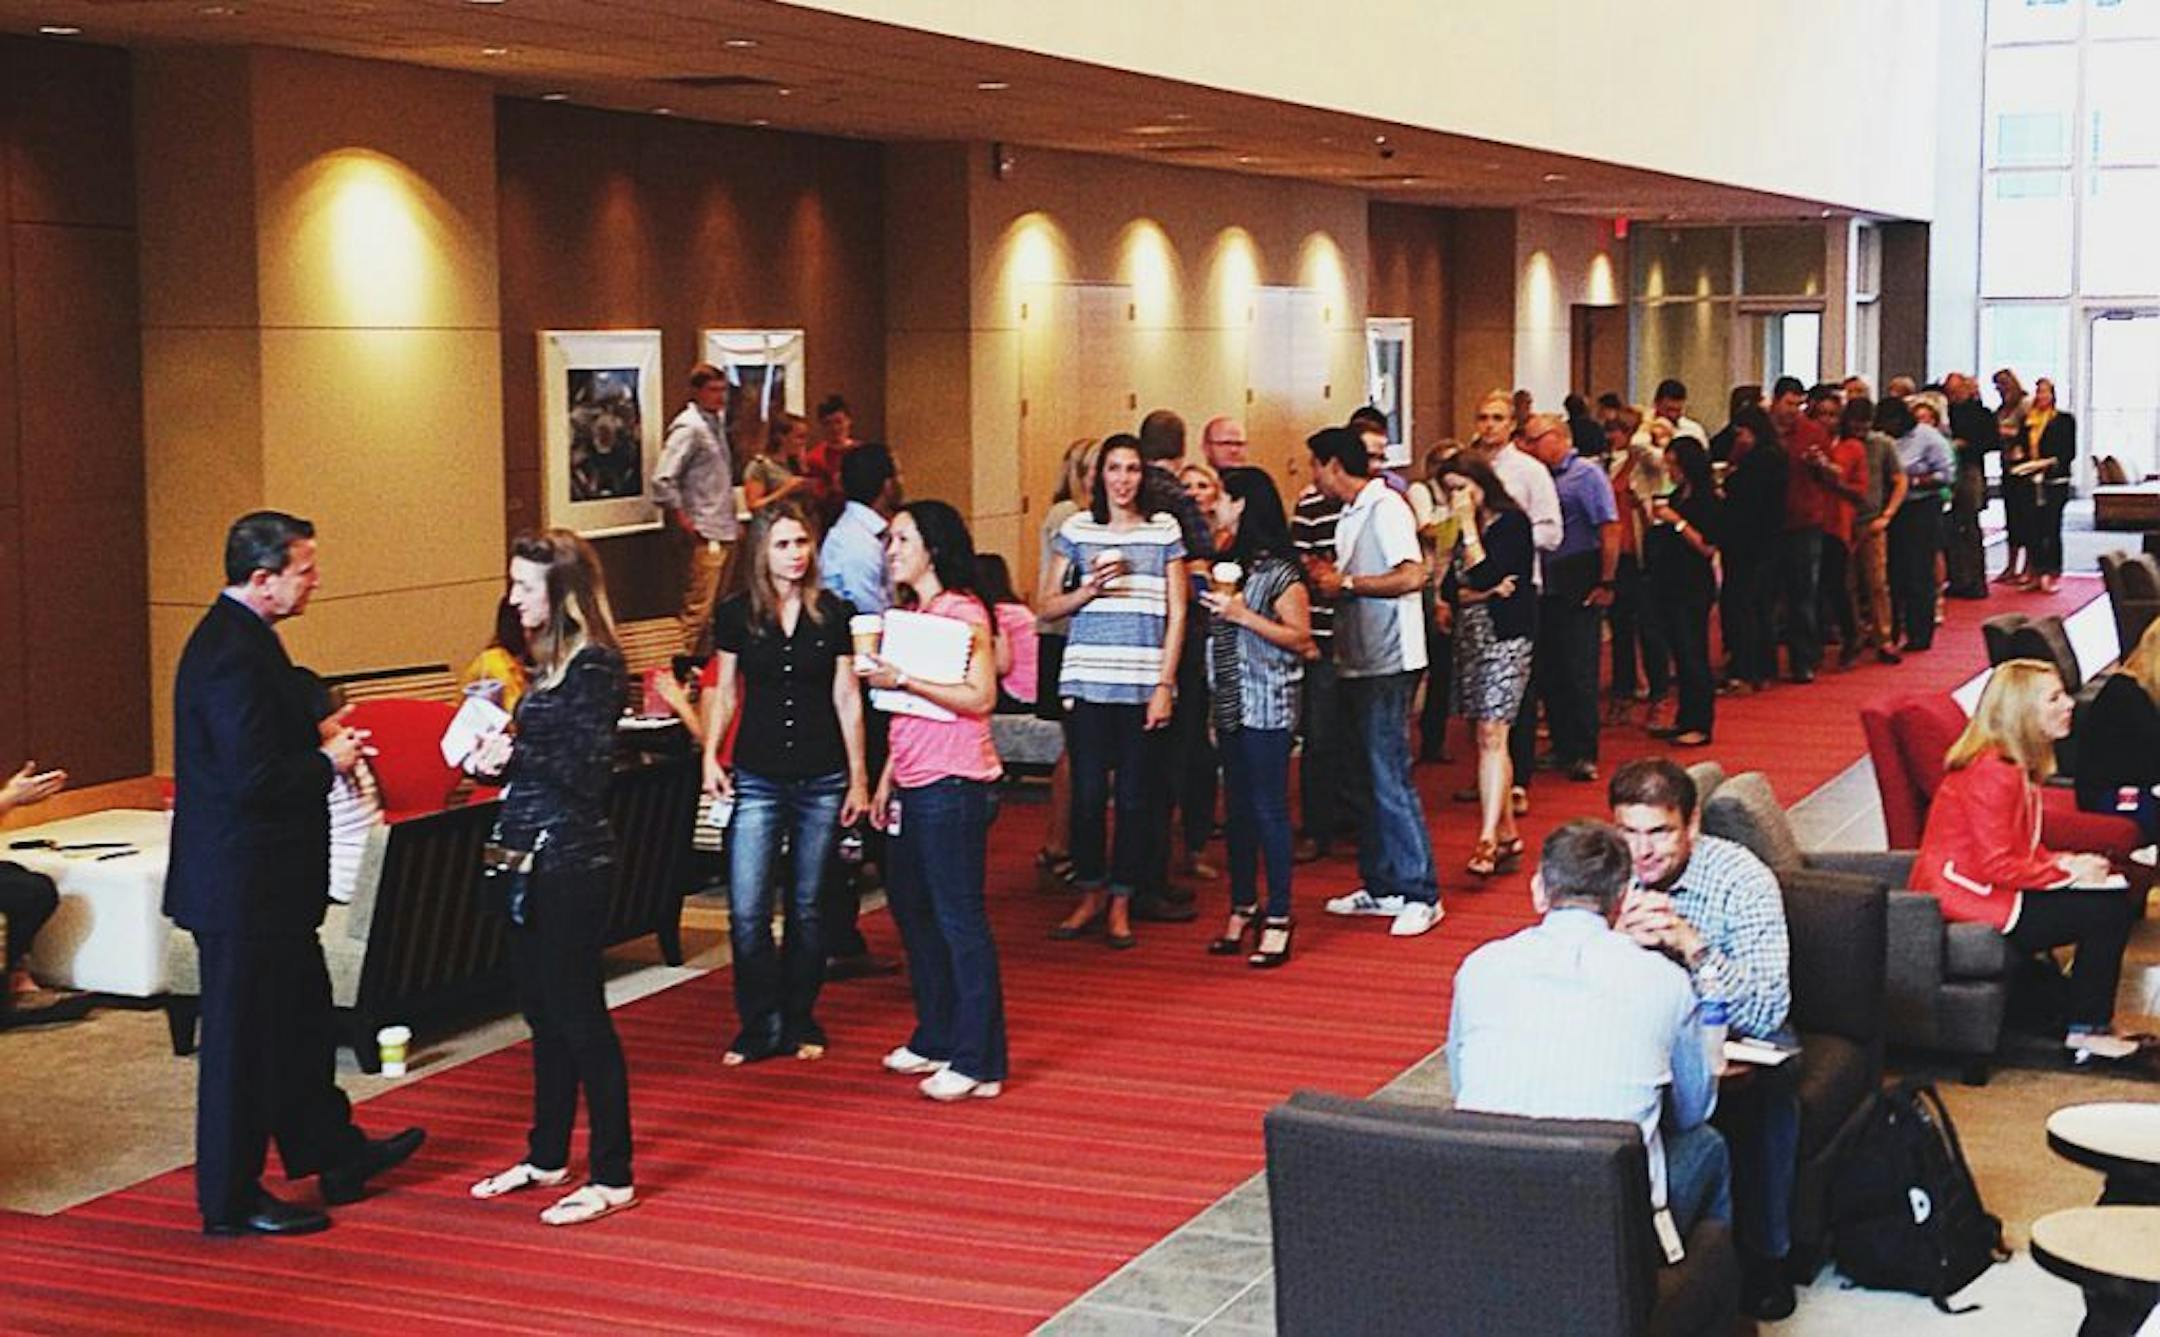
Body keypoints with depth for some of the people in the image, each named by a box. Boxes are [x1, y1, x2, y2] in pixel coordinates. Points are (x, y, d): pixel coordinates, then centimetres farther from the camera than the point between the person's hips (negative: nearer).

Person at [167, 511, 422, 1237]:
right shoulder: (233, 654, -23)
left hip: (263, 881, 11)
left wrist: (316, 732, 8)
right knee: (243, 1037, 1)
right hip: (243, 883, -11)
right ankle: (230, 1199, 12)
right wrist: (326, 761, -13)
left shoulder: (238, 638, 10)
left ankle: (333, 1151, 36)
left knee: (302, 1019, 22)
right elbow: (254, 779, -27)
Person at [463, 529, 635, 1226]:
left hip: (572, 862, -9)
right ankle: (547, 1157, 29)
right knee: (544, 1011, 17)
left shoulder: (593, 665, -14)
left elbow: (590, 770, -18)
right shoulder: (549, 660, 13)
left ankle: (612, 1177, 3)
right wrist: (493, 758, 1)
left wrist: (514, 753, -17)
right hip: (531, 859, 9)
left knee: (578, 1014, -4)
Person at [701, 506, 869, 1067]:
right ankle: (760, 1026, 7)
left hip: (821, 781, 0)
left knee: (807, 909, 9)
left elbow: (847, 699, 3)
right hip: (757, 780, 0)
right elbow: (725, 691, 9)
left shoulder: (834, 613, 1)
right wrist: (711, 756, -4)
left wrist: (858, 780, 2)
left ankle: (800, 1021, 22)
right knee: (746, 911, -7)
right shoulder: (736, 614, 1)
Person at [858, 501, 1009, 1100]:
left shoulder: (962, 612, -12)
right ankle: (937, 1040, 30)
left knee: (959, 919, -6)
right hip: (915, 787, 10)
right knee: (910, 907, 17)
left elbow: (980, 697, -21)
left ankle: (978, 1063, 0)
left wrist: (900, 679, -22)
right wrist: (888, 776, 18)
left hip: (954, 787, -10)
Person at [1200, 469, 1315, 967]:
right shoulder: (1230, 563, 12)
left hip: (1267, 705, -8)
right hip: (1231, 703, 8)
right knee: (1238, 809, 12)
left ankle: (1278, 921, 1)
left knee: (1269, 810, -4)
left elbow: (1301, 637, -13)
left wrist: (1244, 615, -18)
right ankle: (1242, 908, 19)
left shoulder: (1279, 571, -10)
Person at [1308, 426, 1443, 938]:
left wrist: (1345, 582, -15)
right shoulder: (1351, 516, 17)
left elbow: (1412, 575, -22)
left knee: (1390, 777, -9)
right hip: (1360, 662, 10)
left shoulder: (1386, 508, -12)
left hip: (1389, 663, -10)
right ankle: (1382, 886, 19)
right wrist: (1327, 576, 1)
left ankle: (1420, 895, -3)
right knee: (1372, 777, 12)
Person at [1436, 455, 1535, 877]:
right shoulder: (1468, 529, 15)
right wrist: (1486, 592, -9)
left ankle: (1489, 840, -19)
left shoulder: (1511, 522, -7)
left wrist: (1469, 528, -11)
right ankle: (1508, 835, 15)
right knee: (1486, 739, 8)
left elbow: (1484, 575, -18)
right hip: (1471, 637, 8)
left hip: (1505, 636, -8)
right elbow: (1449, 589, 8)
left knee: (1491, 736, -14)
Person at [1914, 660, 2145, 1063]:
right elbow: (1998, 867, -23)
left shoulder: (2015, 765, 11)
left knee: (2124, 895, 6)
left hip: (1990, 888, 11)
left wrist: (2068, 862, -3)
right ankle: (2082, 1030, 0)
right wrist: (2068, 873, -15)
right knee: (2108, 910, -13)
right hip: (1968, 899, -11)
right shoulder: (1992, 772, -22)